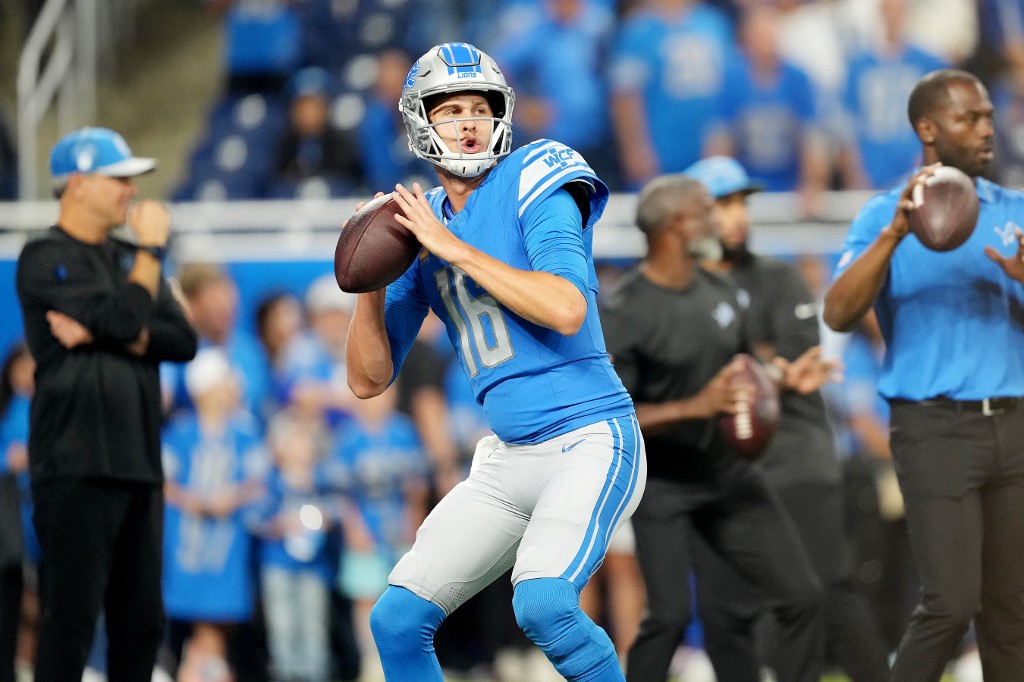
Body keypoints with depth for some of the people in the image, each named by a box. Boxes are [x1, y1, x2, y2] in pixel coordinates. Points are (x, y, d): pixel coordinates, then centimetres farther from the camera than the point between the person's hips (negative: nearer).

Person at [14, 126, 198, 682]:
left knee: (141, 620, 8)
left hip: (139, 464, 7)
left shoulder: (128, 260, 19)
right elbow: (127, 320, -15)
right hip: (76, 464, -7)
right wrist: (152, 248, -2)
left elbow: (181, 341, 6)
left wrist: (101, 334, -9)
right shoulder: (46, 259, -4)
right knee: (71, 617, -9)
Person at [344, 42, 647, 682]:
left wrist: (454, 249, -17)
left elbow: (567, 310, -22)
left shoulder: (533, 182, -6)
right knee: (397, 621, 2)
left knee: (541, 602, -29)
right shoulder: (421, 227, 11)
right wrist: (372, 288, -6)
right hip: (509, 460, 7)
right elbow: (370, 380, 12)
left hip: (591, 442, -7)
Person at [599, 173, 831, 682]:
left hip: (728, 470, 7)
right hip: (663, 483, -6)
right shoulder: (623, 315, -16)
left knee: (801, 595, 0)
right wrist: (696, 407, -29)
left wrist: (785, 374, 1)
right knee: (670, 614, -17)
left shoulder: (718, 291, 6)